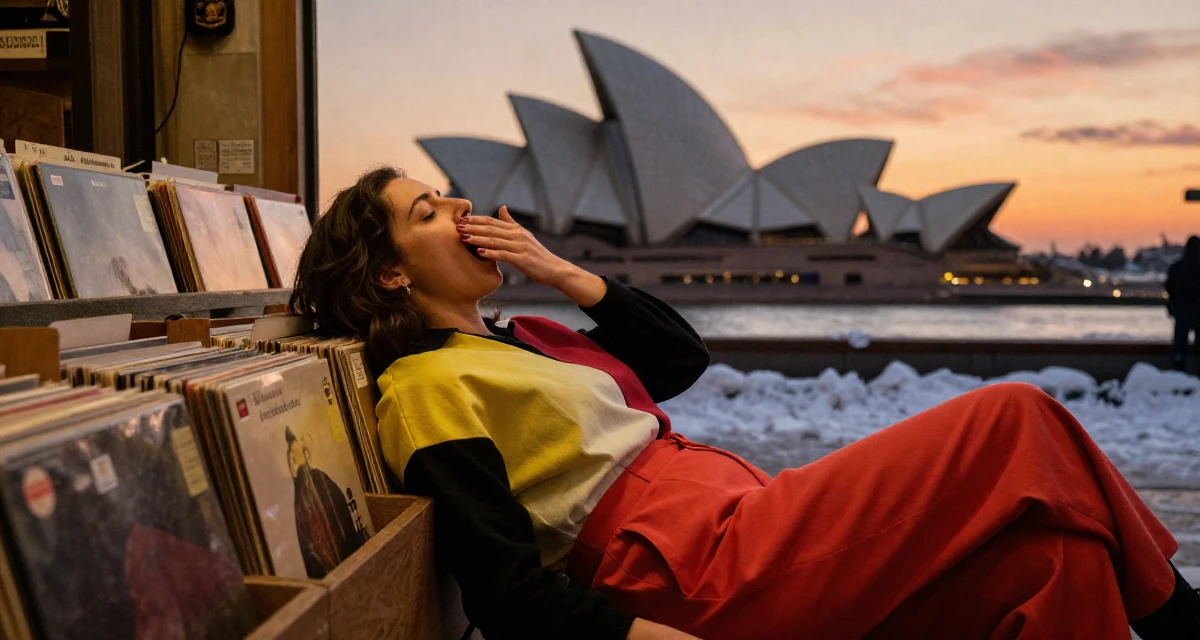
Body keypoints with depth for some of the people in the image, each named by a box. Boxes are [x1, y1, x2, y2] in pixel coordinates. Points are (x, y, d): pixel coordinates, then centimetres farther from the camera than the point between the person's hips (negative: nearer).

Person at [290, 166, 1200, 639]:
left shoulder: (514, 340, 20)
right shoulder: (429, 386, -6)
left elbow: (682, 356, 21)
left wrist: (563, 273, 11)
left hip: (743, 525, 9)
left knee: (1046, 557, -5)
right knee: (1019, 424, -7)